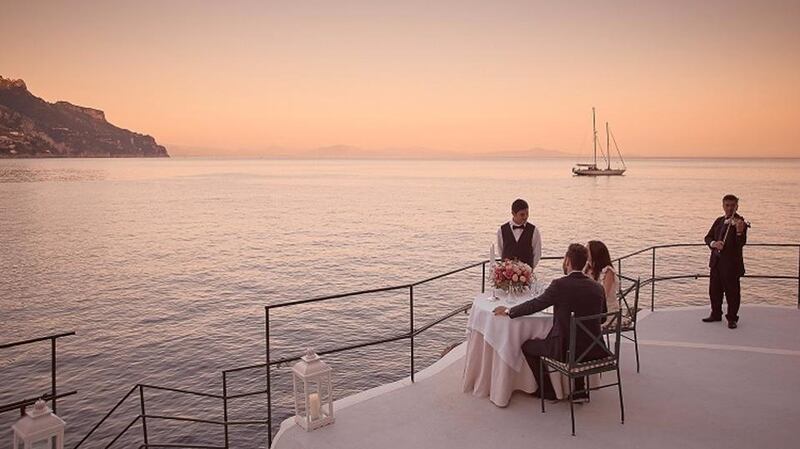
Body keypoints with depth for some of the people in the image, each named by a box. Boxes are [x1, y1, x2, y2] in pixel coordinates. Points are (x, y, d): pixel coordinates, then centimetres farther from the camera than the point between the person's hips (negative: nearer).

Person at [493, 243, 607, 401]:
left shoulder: (560, 285, -15)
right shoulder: (597, 288, 2)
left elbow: (534, 305, -7)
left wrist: (508, 311, 8)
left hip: (566, 351, -6)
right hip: (593, 350, 6)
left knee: (528, 346, 16)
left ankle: (548, 391, 23)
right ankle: (579, 390, 35)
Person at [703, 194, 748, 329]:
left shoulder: (740, 223, -9)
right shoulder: (719, 221, 11)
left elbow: (741, 244, -21)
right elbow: (708, 237, 9)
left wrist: (739, 231, -40)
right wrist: (713, 243, -13)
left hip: (731, 263, -6)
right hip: (716, 261, 6)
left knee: (732, 292, 3)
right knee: (714, 290, 15)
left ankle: (732, 318, 15)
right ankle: (716, 314, 29)